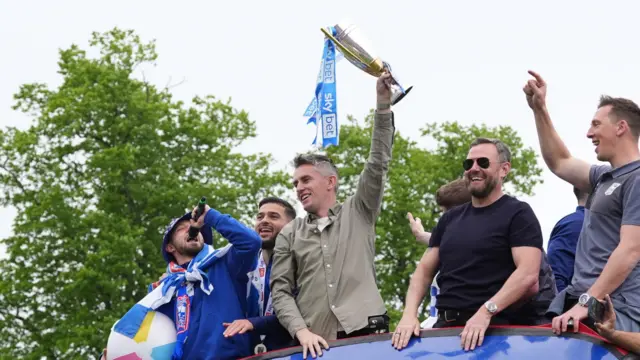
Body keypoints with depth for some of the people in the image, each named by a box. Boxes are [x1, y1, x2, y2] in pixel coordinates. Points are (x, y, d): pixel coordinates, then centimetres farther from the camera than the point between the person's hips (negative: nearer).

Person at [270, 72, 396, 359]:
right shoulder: (289, 235, 16)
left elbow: (378, 164, 4)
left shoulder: (358, 212, 14)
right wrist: (301, 331, -7)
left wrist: (383, 104, -4)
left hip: (366, 334, -1)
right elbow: (280, 290, 10)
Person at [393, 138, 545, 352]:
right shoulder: (450, 219, 20)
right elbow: (424, 270, 18)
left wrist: (485, 312, -22)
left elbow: (528, 273, -12)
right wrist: (409, 314, 0)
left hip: (493, 328, -5)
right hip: (445, 326, 5)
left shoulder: (517, 214, 1)